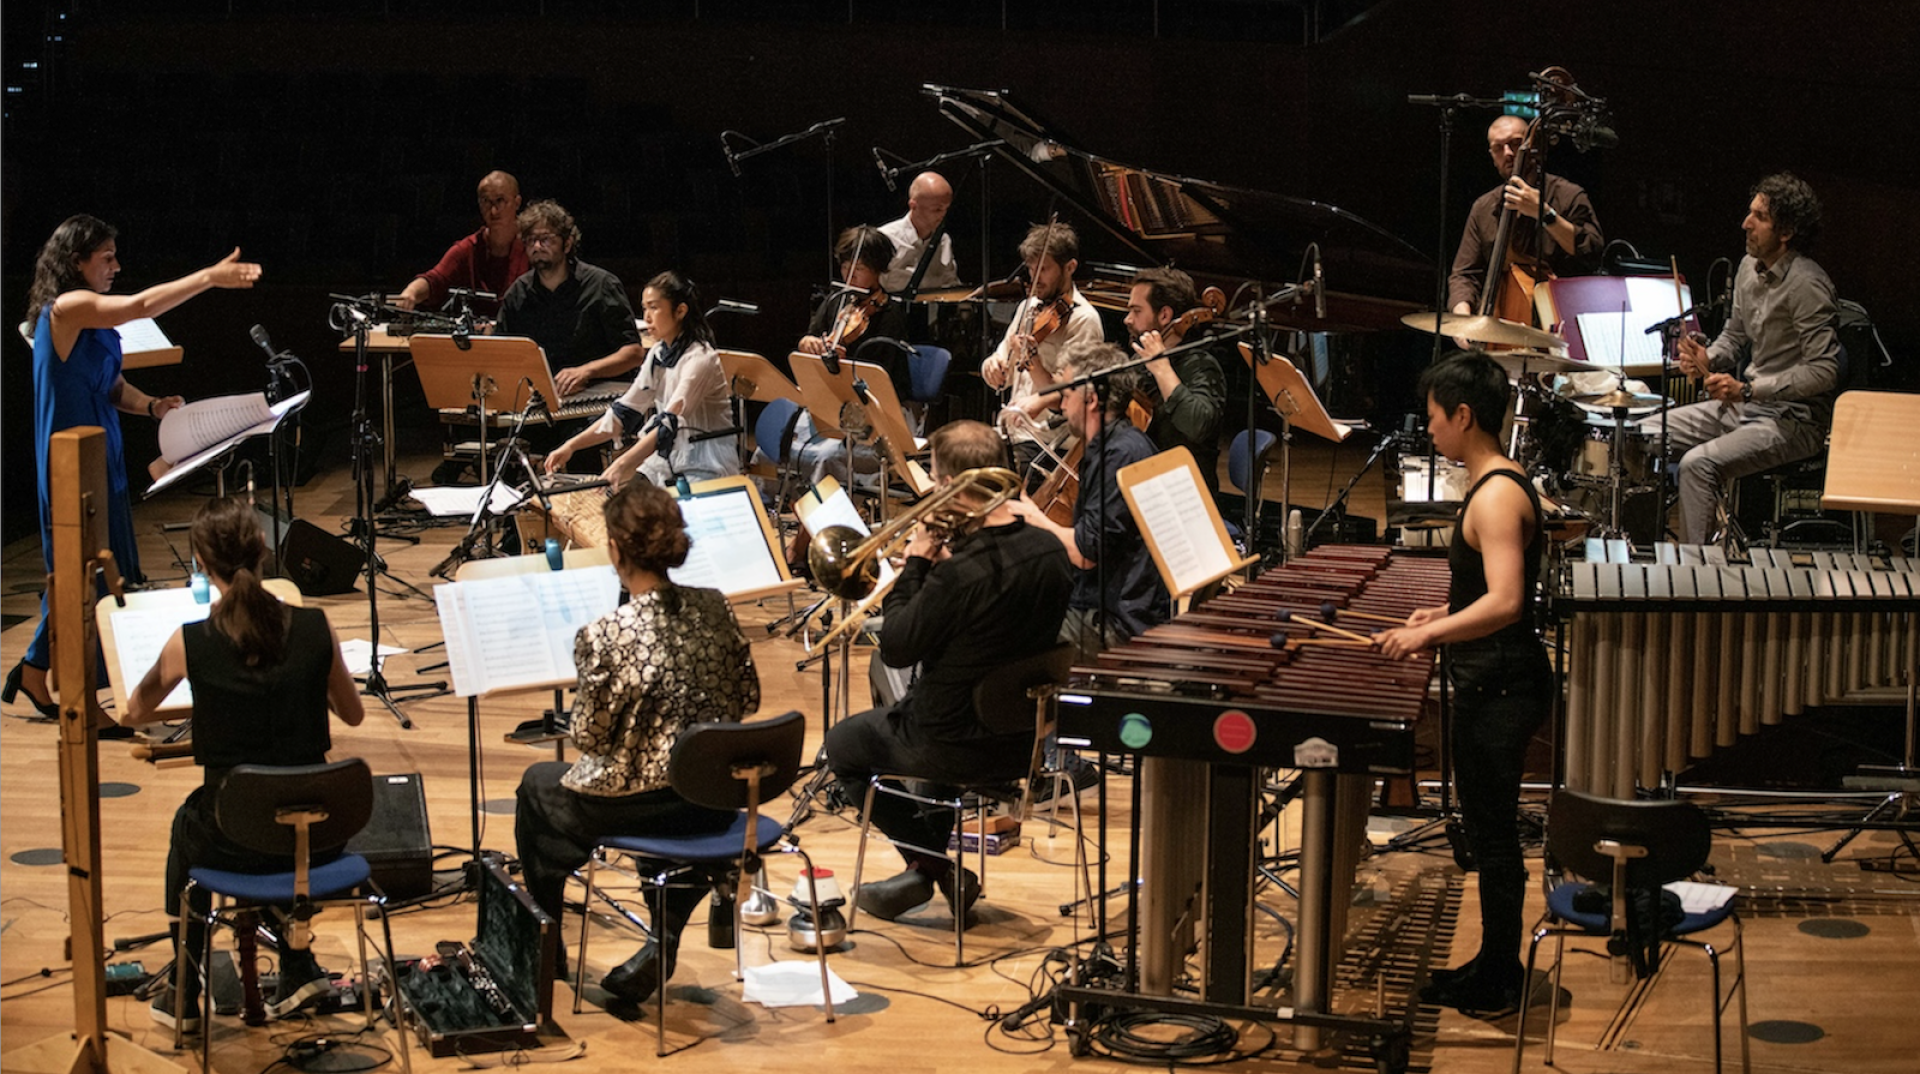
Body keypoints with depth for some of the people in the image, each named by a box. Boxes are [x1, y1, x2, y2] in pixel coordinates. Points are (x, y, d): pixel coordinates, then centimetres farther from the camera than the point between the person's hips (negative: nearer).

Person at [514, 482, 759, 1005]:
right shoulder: (714, 609, -6)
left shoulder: (606, 636, -22)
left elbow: (589, 737, -14)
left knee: (538, 786, 27)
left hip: (635, 805, -4)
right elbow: (747, 698, 3)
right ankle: (663, 943, 27)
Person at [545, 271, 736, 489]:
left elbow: (670, 423, -29)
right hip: (670, 458, 7)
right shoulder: (658, 354, 8)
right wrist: (571, 446, -3)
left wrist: (623, 465, -41)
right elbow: (624, 411, 8)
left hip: (707, 469, -7)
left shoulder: (700, 358, -17)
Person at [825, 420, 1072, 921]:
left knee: (843, 744, 20)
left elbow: (896, 649, -19)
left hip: (957, 747, -7)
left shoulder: (962, 572, -30)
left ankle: (937, 866, 17)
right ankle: (932, 862, 33)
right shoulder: (1049, 551, -7)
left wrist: (915, 565, -10)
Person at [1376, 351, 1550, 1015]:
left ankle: (1497, 982, 11)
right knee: (1487, 829, 17)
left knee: (1492, 833, 0)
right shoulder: (1502, 485, 12)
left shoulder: (1497, 497, -20)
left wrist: (1429, 633, -27)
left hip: (1500, 690, -10)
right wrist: (1449, 614, 19)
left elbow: (1506, 602, -30)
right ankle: (1495, 966, 27)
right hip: (1493, 685, 10)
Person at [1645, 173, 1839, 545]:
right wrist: (1708, 358, -2)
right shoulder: (1750, 267, 7)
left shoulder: (1806, 284, -20)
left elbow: (1824, 372, -24)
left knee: (1699, 464, -29)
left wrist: (1748, 389, -27)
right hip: (1742, 404, 9)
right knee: (1645, 434, 2)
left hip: (1793, 420, -9)